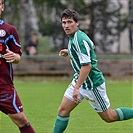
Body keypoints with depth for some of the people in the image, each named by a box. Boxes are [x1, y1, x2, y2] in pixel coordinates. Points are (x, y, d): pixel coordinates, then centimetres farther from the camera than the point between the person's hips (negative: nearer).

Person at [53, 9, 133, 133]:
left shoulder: (79, 40, -23)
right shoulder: (73, 37, 6)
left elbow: (87, 65, -29)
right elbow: (90, 46, 26)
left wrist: (77, 87, -30)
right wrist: (69, 52, 16)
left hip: (92, 84, -9)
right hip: (80, 80, 9)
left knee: (109, 117, 3)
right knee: (63, 110, 0)